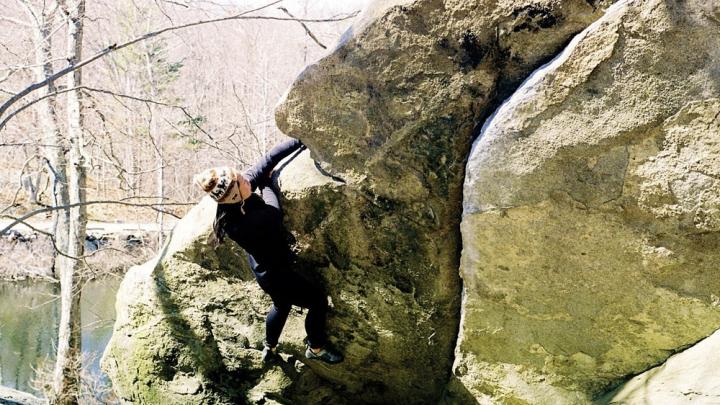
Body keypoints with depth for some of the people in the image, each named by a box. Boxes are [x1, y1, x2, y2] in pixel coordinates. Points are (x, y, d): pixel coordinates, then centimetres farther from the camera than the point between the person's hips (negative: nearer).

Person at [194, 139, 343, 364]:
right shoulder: (240, 224, -39)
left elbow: (268, 160, -18)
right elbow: (274, 213, -28)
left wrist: (301, 141, -23)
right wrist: (267, 183, -13)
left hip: (266, 268, 9)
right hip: (275, 273, -9)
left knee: (282, 304, 33)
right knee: (318, 302, 9)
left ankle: (269, 349, 53)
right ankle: (316, 348, 32)